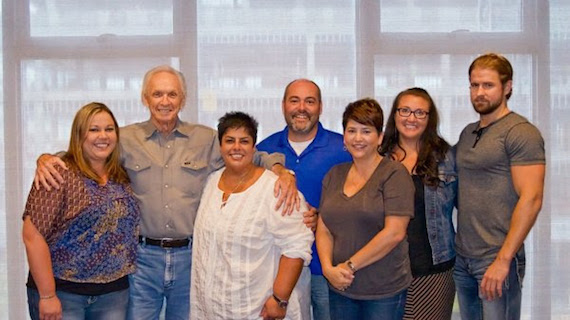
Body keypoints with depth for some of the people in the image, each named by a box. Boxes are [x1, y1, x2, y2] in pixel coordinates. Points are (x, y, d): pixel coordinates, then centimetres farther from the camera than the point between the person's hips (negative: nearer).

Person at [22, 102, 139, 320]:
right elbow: (33, 236, -14)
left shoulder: (121, 178, 8)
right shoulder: (60, 174, -10)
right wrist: (47, 296, -16)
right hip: (62, 292, -5)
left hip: (114, 292, 5)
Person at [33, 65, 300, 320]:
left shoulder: (207, 139, 4)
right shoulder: (126, 139, 3)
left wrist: (282, 172, -11)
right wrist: (46, 159, -11)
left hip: (191, 256, 1)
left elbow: (254, 157, 8)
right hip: (143, 256, -1)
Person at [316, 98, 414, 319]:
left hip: (384, 292, -4)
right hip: (340, 288, 5)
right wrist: (328, 268, -9)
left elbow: (394, 232, -16)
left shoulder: (394, 173, -7)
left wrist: (350, 265, -13)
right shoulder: (334, 175, 10)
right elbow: (323, 229, 8)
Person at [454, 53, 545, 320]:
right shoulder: (468, 133, 14)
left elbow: (531, 199, -17)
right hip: (462, 257, 7)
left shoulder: (521, 132, -10)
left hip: (497, 258, -7)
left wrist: (503, 260, -19)